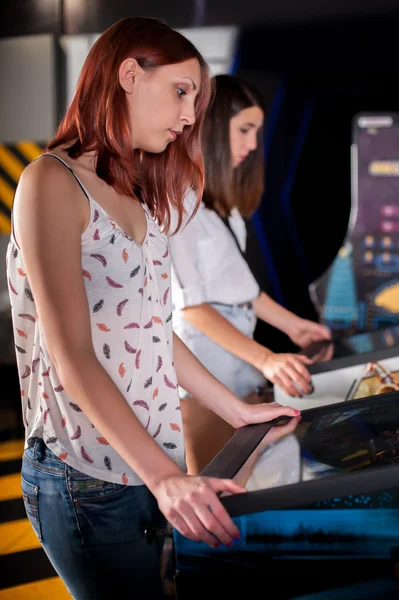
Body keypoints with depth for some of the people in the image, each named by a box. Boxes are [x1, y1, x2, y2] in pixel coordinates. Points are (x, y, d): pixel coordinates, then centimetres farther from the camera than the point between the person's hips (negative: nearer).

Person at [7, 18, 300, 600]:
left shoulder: (139, 197, 14)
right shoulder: (52, 182, -13)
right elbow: (73, 355, -20)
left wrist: (236, 409, 14)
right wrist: (163, 477, -27)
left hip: (159, 467, 8)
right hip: (88, 481, -7)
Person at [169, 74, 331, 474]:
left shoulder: (220, 197, 13)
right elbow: (189, 303, -19)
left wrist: (291, 325, 11)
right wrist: (264, 358, -25)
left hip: (237, 360, 8)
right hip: (202, 368, -8)